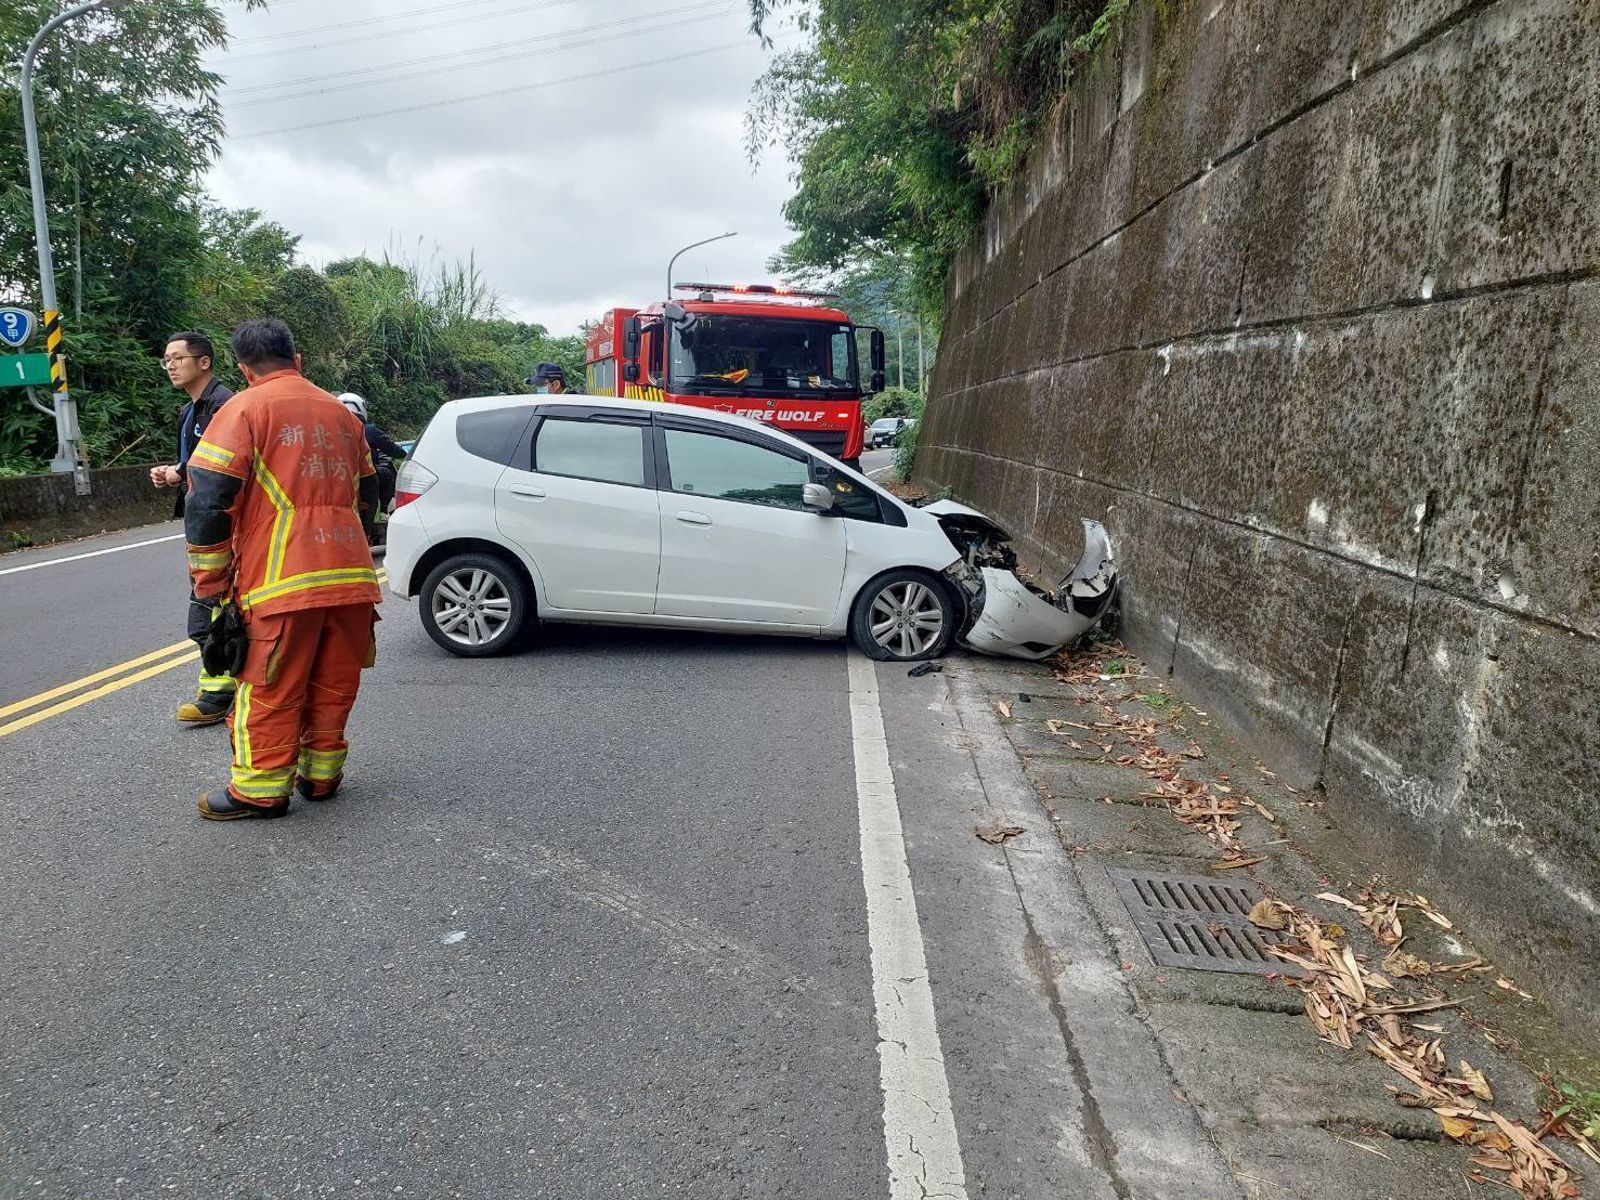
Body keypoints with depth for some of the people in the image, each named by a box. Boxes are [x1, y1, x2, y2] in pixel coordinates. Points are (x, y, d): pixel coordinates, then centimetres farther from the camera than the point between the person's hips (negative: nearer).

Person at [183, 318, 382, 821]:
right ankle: (321, 773, 24)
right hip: (351, 576, 6)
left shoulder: (245, 409, -2)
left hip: (281, 581, -6)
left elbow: (208, 499, -9)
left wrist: (210, 581, -2)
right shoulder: (342, 412, 18)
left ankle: (261, 789, 9)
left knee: (268, 688, 3)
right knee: (333, 682, 14)